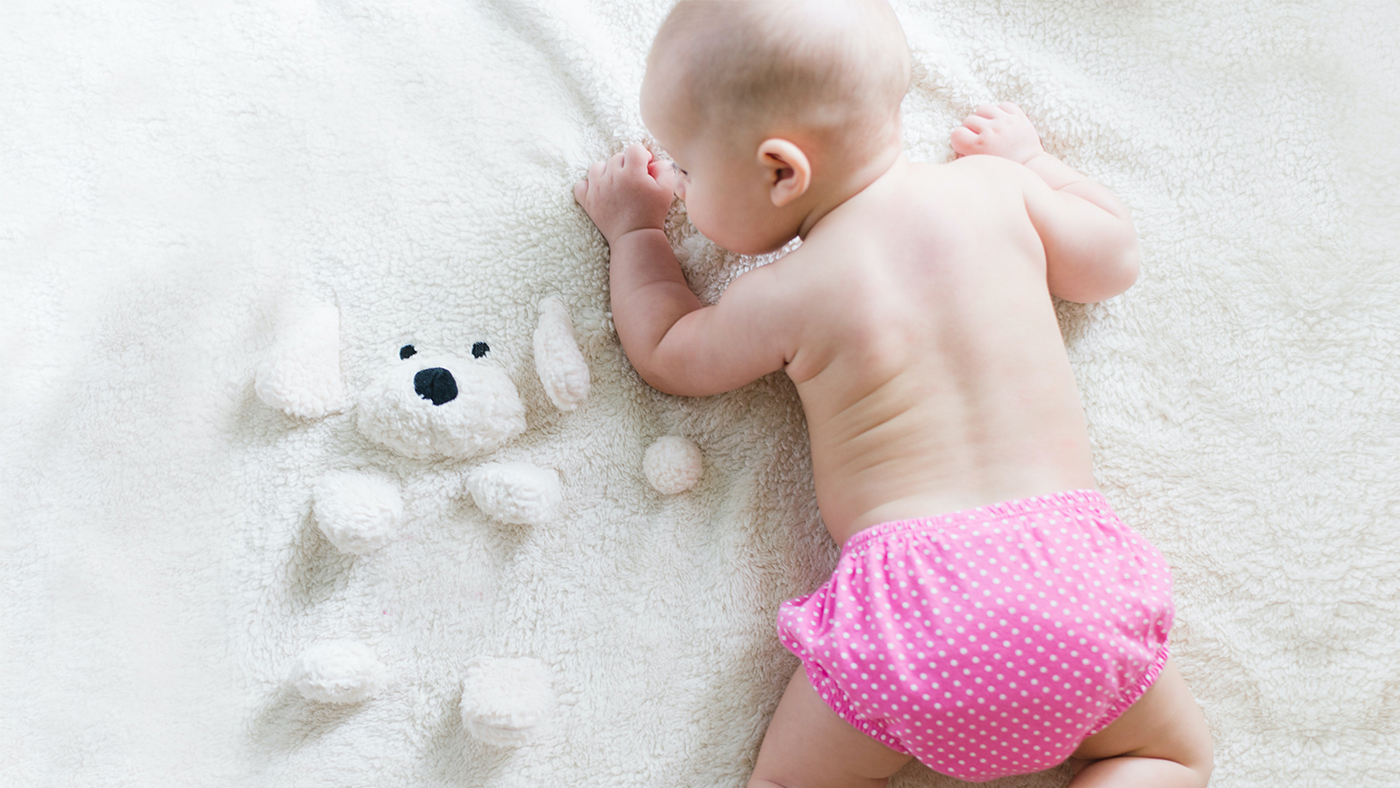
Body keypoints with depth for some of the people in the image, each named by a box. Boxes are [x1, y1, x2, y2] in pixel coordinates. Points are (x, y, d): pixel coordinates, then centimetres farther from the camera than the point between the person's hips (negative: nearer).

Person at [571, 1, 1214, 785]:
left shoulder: (786, 297, 0)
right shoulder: (995, 188, 7)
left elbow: (669, 356, 20)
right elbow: (1116, 261, 24)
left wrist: (636, 230, 34)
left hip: (909, 589, -3)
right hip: (1073, 562, 3)